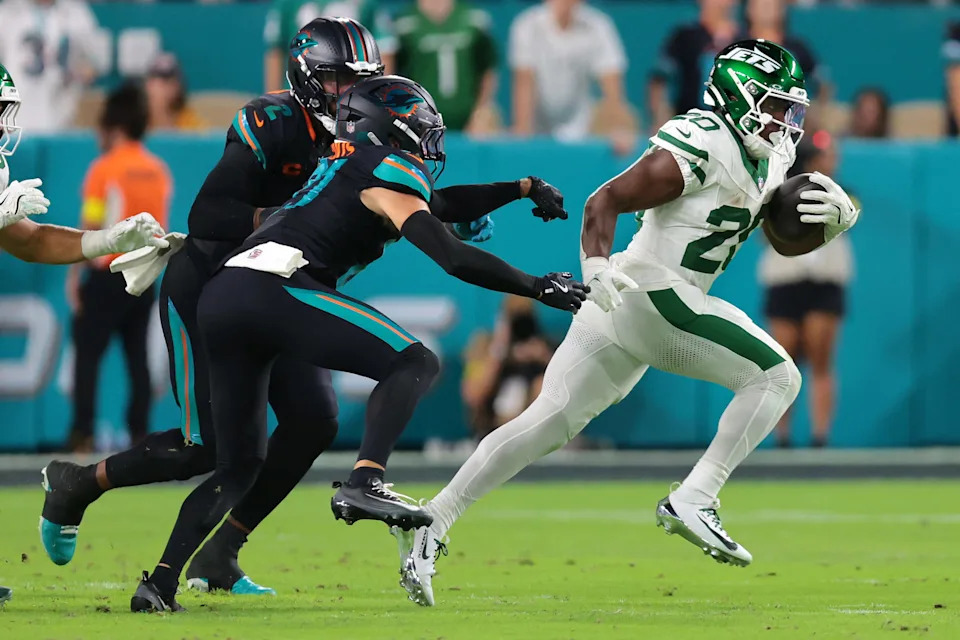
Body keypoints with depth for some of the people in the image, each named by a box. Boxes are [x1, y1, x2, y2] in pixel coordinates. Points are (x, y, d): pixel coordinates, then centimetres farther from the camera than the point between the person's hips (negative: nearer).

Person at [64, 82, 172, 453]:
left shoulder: (105, 169, -11)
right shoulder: (159, 171, 7)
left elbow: (91, 228, -12)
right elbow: (161, 228, 11)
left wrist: (74, 274, -6)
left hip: (107, 275, -6)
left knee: (87, 355, -1)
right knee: (137, 356, 10)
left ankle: (82, 435, -7)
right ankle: (139, 433, 6)